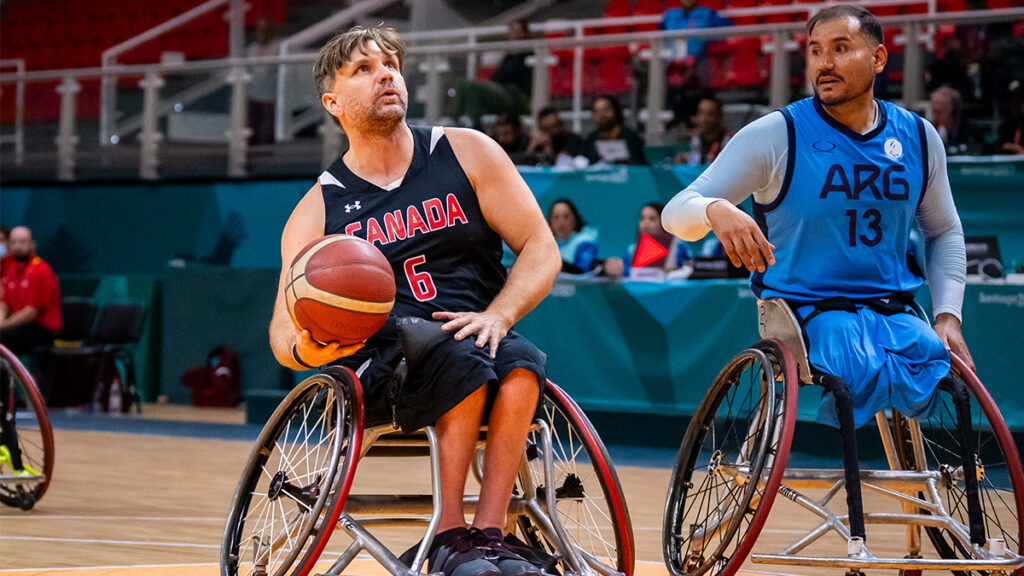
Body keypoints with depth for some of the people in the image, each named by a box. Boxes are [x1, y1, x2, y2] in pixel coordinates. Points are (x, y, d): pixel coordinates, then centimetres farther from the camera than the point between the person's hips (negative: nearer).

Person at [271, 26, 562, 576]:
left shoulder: (466, 153, 10)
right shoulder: (317, 210, 10)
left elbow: (540, 250, 6)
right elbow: (284, 330, 8)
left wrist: (497, 315, -13)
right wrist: (305, 350, -18)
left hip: (476, 337, 2)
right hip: (378, 361, -2)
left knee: (520, 363, -34)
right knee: (459, 357, -35)